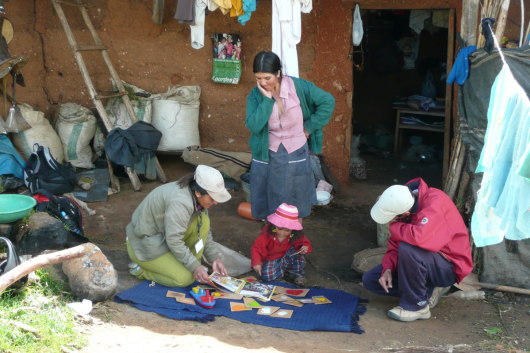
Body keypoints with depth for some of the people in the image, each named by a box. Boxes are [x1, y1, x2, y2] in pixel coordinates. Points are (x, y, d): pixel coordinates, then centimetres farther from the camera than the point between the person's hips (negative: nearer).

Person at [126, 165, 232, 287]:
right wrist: (194, 267, -30)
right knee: (185, 278, -20)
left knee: (203, 222, -9)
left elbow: (205, 232, 7)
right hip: (144, 247, -9)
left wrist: (214, 258, -2)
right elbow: (174, 241, -33)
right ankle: (140, 269, -2)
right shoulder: (180, 202, -32)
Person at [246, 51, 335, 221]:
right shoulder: (255, 95, -8)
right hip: (267, 155, 1)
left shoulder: (298, 86, -13)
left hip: (295, 154, -1)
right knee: (269, 204, 8)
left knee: (295, 207, 10)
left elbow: (327, 101, -6)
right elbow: (253, 126, -20)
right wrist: (267, 99, -24)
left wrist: (310, 126, -8)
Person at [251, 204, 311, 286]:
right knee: (266, 275, -31)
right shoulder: (267, 233, -22)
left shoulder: (295, 236, -15)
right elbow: (257, 248, -23)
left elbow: (305, 243, -3)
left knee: (298, 249, -28)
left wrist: (305, 248, -29)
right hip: (272, 260, -1)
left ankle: (297, 273, -11)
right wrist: (256, 263, -38)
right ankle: (287, 269, -6)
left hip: (288, 257, 1)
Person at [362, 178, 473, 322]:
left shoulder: (435, 201, -28)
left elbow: (418, 236, -44)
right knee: (369, 280, 0)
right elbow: (395, 244, 3)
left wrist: (394, 226, -24)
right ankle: (428, 292, 5)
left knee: (407, 249, -37)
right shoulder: (401, 201, -5)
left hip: (450, 267, -8)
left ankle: (417, 305, -15)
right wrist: (388, 269, -13)